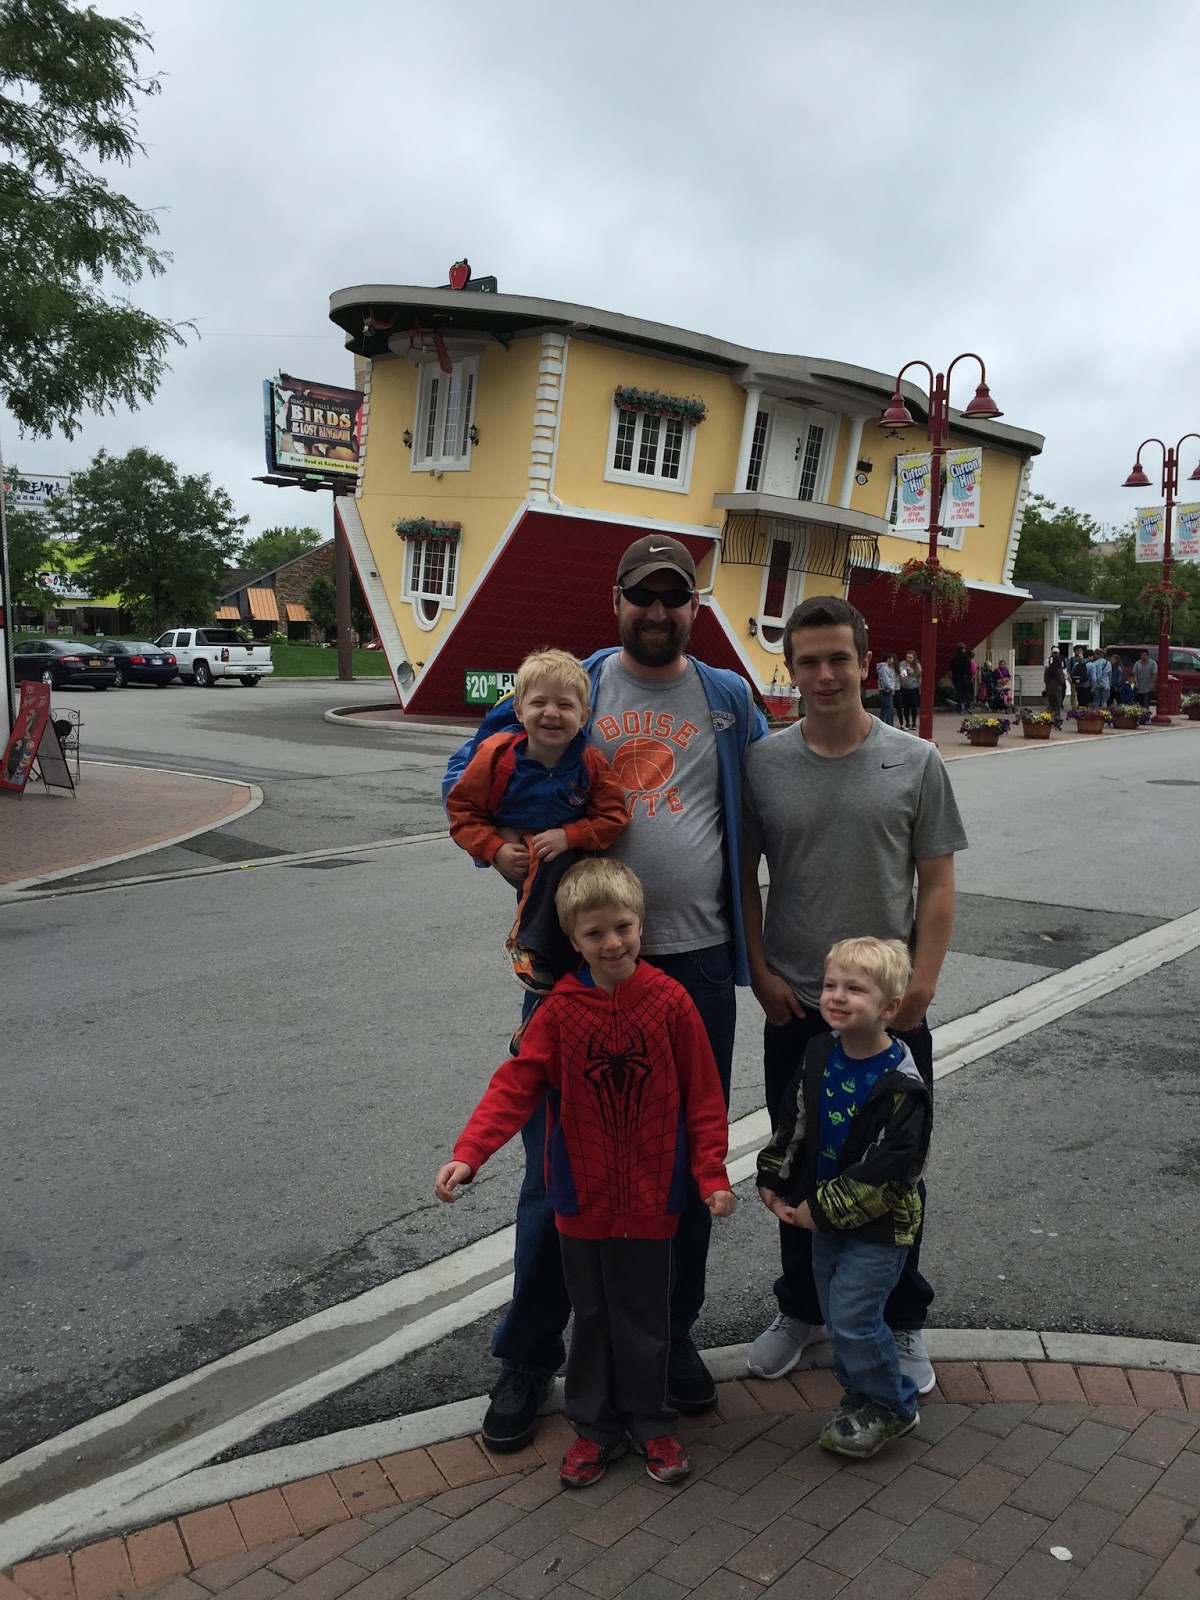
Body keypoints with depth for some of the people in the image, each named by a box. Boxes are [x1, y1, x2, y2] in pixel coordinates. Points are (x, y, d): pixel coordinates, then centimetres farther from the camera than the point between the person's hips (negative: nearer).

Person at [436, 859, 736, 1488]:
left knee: (644, 1317, 14)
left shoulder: (670, 1001, -12)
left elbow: (702, 1094, -5)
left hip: (648, 1198, -1)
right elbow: (517, 1083, -12)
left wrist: (712, 1174, -7)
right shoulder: (561, 1007, -11)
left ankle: (652, 1425, 36)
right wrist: (468, 1152, -23)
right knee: (590, 1316, 17)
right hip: (582, 1197, 1)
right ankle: (594, 1427, 35)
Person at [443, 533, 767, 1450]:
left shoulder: (729, 699, 8)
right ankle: (528, 1358, 25)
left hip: (697, 963, 2)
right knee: (559, 1165, 7)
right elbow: (469, 772, 7)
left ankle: (674, 1336, 36)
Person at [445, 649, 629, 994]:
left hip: (566, 854, 4)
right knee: (548, 863, -33)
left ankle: (525, 943, -5)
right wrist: (494, 849, -15)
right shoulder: (498, 754, -11)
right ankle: (536, 949, -17)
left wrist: (568, 836, -22)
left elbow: (613, 817, -7)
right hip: (513, 852, -3)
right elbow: (461, 806, -4)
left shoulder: (591, 763, -9)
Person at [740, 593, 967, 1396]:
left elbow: (937, 884, -1)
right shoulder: (763, 764, -2)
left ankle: (904, 1323, 31)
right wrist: (761, 972, -3)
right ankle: (802, 1309, 35)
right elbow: (745, 877, 4)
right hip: (794, 1006, 1)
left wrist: (923, 983, -10)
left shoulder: (916, 764, -3)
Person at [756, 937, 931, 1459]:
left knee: (852, 1317, -4)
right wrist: (773, 1184, 2)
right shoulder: (819, 1053, -3)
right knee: (836, 1313, 17)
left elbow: (888, 1168, -24)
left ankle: (891, 1407, 21)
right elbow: (792, 1122, 7)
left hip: (877, 1224, -7)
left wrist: (823, 1209, -21)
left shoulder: (901, 1084, -24)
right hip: (823, 1213, 7)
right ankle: (861, 1394, 39)